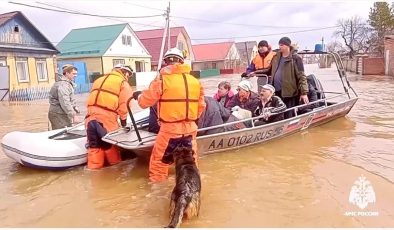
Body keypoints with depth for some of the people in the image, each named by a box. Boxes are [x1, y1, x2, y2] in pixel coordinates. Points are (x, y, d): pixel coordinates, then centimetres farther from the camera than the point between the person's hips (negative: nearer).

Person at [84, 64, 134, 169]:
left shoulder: (99, 80, 27)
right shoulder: (123, 83, 6)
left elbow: (91, 98, 23)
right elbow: (124, 104, -3)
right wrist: (123, 119, 8)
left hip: (91, 117, 6)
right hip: (107, 117, -6)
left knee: (94, 144, 13)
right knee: (110, 143, 10)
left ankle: (94, 167, 17)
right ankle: (116, 163, 26)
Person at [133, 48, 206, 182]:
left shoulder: (162, 79, -9)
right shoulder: (195, 81, 5)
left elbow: (145, 101, -2)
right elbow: (201, 106, 12)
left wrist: (138, 96, 21)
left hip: (170, 128, -4)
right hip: (190, 128, 5)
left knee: (160, 159, 11)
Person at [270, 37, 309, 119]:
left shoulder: (295, 59, -8)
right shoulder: (276, 57, 12)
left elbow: (301, 76, -10)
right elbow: (271, 71, 24)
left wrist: (304, 92, -16)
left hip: (289, 92, -6)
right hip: (276, 91, 6)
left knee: (289, 117, 1)